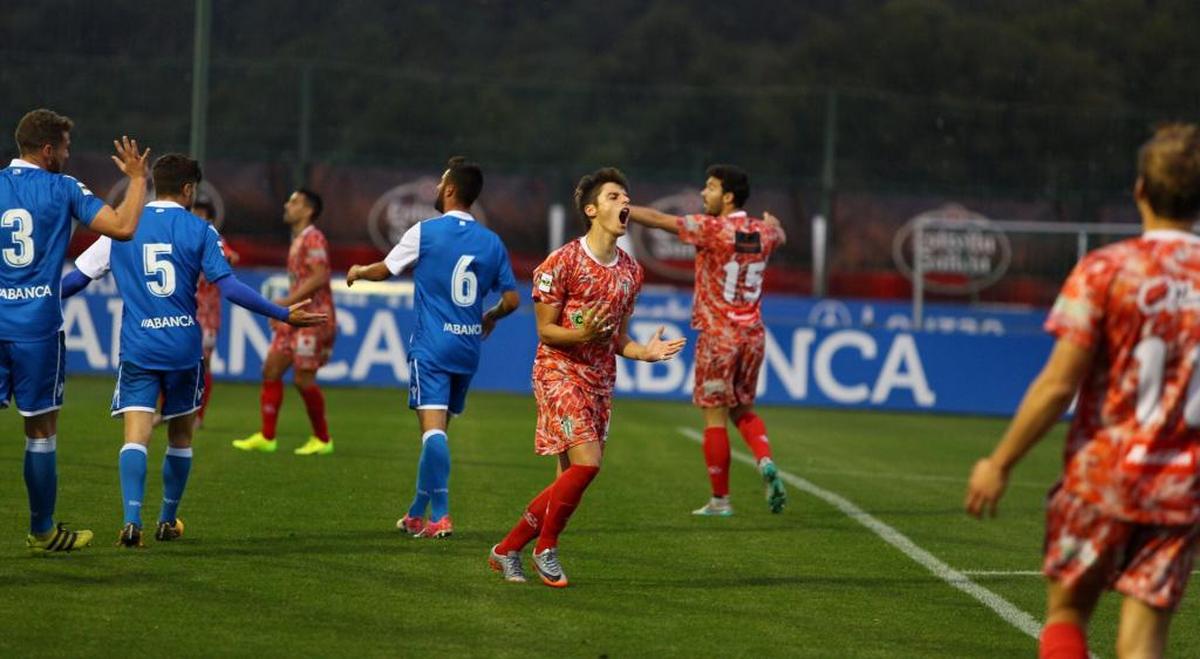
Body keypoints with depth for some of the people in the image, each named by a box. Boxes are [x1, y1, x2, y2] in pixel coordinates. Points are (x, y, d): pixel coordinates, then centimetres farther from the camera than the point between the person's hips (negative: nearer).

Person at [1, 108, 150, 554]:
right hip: (37, 327, -3)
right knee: (41, 429, 8)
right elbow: (122, 227, -9)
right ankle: (42, 532, 15)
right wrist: (136, 178, 5)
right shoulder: (62, 189, -4)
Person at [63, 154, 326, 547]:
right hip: (184, 348, 0)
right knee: (180, 437, 18)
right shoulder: (199, 230, -2)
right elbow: (228, 286, -9)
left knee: (136, 436, -7)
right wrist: (284, 315, -5)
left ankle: (132, 519, -26)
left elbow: (78, 278, 6)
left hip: (138, 348, 0)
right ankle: (168, 521, 26)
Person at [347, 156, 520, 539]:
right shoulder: (492, 242, 6)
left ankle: (440, 516, -21)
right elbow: (511, 299, 9)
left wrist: (357, 272, 27)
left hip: (432, 345, -5)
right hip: (469, 347, 5)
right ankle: (418, 514, 23)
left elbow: (384, 270, 5)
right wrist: (489, 318, 30)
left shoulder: (426, 232, -6)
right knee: (438, 431, 15)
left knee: (433, 429, -11)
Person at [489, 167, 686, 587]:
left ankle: (506, 551, 17)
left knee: (571, 479, 4)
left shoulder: (631, 271, 10)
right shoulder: (562, 262, -10)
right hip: (560, 373, -7)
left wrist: (645, 352, -4)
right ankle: (546, 548, 0)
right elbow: (546, 331, -7)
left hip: (600, 380, 7)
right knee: (586, 463, -20)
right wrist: (583, 334, -26)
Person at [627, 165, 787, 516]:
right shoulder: (762, 231, 6)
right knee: (743, 409, 19)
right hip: (753, 333, 6)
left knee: (715, 416, 1)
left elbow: (657, 219, -12)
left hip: (718, 335, -6)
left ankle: (720, 500, 3)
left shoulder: (712, 228, -13)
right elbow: (779, 236, 31)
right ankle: (766, 462, -7)